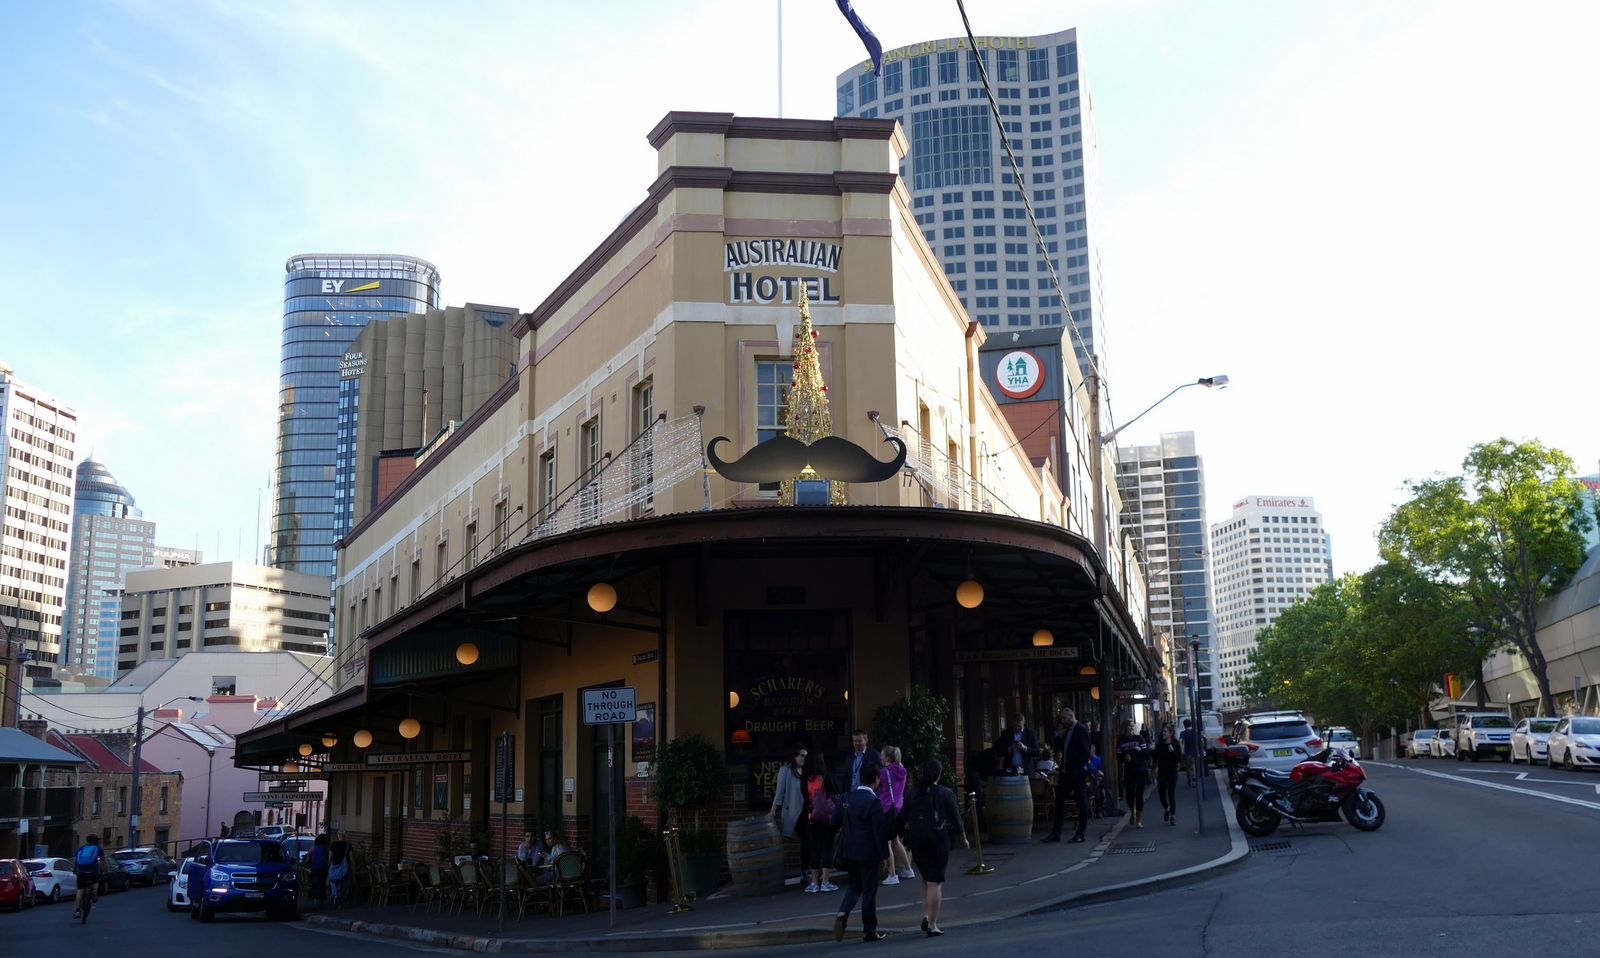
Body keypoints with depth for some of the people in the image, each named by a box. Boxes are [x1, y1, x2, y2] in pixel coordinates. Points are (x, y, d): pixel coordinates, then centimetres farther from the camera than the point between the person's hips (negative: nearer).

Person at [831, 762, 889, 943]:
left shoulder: (846, 797, 1)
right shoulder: (874, 801, -17)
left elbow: (835, 822, 5)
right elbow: (880, 831, -16)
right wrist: (883, 855, -8)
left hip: (849, 850, 5)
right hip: (868, 852, -5)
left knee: (855, 886, 19)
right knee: (869, 891, 5)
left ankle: (843, 914, -5)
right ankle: (869, 931, 12)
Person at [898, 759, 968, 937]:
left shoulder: (912, 793, 4)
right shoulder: (945, 794, -5)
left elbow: (902, 818, 5)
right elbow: (955, 818, 0)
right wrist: (964, 839, 13)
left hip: (916, 842, 4)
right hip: (938, 841, -4)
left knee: (926, 879, 21)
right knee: (935, 883, -2)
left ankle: (925, 916, 11)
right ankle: (932, 925, -4)